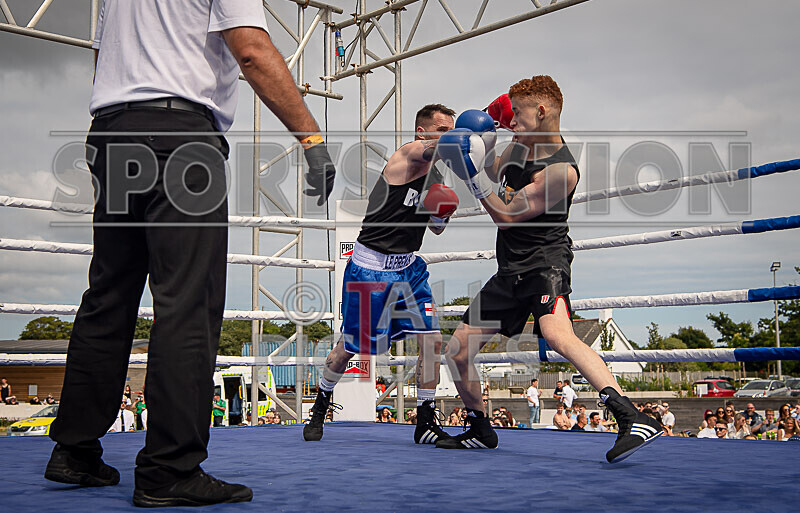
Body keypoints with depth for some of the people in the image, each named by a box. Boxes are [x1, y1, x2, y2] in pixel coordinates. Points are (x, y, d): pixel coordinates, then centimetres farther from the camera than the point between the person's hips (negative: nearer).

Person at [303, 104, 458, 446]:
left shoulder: (435, 176, 10)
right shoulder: (409, 153, -12)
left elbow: (437, 229, 19)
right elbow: (432, 150, -36)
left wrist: (440, 215, -3)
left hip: (407, 266, 7)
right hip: (370, 266, -7)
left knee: (432, 340, -6)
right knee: (351, 346, 6)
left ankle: (425, 422, 6)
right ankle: (320, 406, 30)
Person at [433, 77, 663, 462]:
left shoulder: (561, 171, -17)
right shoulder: (522, 146, 9)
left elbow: (505, 216, -15)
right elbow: (493, 174, 30)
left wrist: (472, 172, -16)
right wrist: (481, 149, 10)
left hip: (544, 261, -9)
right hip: (510, 270, 9)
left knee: (557, 334, -37)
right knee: (458, 348, 7)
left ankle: (635, 421, -38)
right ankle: (480, 432, 27)